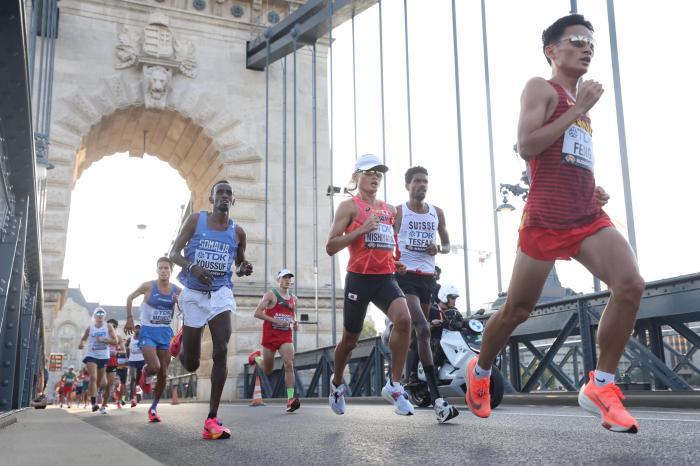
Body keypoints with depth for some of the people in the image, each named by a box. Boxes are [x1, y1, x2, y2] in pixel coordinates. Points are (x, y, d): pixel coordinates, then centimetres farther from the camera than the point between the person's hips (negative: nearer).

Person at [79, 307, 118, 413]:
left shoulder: (108, 327, -1)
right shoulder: (90, 328, 2)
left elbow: (115, 341, -7)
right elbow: (84, 338, 17)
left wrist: (103, 340, -20)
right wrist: (81, 344, -6)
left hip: (104, 357, 1)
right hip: (91, 356, -1)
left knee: (100, 381, 10)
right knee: (93, 377, -20)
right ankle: (94, 402, -21)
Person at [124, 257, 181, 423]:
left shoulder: (177, 291, -1)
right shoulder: (148, 286, -7)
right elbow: (130, 298, 6)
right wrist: (129, 319, -1)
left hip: (165, 333, 3)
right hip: (148, 331, -3)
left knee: (163, 374, 2)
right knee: (154, 367, -23)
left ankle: (154, 408, 19)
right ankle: (145, 372, 16)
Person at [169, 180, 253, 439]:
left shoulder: (237, 232, 5)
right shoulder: (196, 220, 0)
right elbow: (174, 253, -3)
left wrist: (244, 269, -6)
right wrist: (192, 267, -23)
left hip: (221, 294, 1)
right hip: (194, 293, -1)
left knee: (221, 351, -20)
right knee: (191, 365, 6)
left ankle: (212, 419, -14)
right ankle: (181, 340, 45)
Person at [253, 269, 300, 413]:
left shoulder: (293, 299, 12)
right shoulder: (271, 295, -4)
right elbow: (257, 313, -10)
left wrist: (295, 324, 4)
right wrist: (276, 321, -19)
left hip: (286, 336, 3)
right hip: (270, 335, -3)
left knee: (289, 364, -18)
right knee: (267, 371, 10)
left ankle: (290, 399, -22)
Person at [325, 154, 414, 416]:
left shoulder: (390, 210, 17)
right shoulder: (349, 206, 1)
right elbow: (331, 247, -6)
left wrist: (397, 262, 13)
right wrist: (361, 229, -16)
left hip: (386, 278, 4)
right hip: (359, 278, -4)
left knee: (404, 319, -25)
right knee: (350, 338, 7)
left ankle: (394, 387, -14)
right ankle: (337, 383, 37)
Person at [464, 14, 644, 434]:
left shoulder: (580, 105, 24)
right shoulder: (541, 88, 1)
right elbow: (526, 147, -15)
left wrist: (596, 191, 13)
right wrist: (579, 111, -12)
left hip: (589, 216, 7)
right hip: (547, 218, -6)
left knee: (631, 284, -18)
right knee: (517, 310, 3)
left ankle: (601, 386, -6)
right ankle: (480, 371, 30)